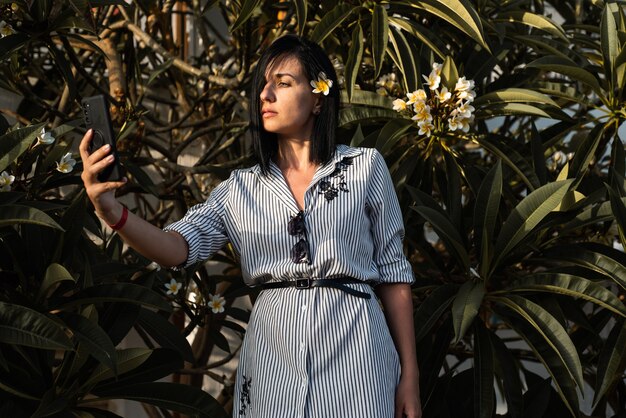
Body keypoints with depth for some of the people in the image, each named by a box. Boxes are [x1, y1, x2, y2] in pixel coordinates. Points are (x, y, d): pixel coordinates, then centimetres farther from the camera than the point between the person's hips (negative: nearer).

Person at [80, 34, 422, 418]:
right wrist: (113, 212, -25)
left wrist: (410, 373, -1)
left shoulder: (365, 167, 3)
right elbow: (177, 248, -5)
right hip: (273, 356, 2)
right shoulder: (241, 188, 9)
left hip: (352, 347, -2)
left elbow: (393, 271, 4)